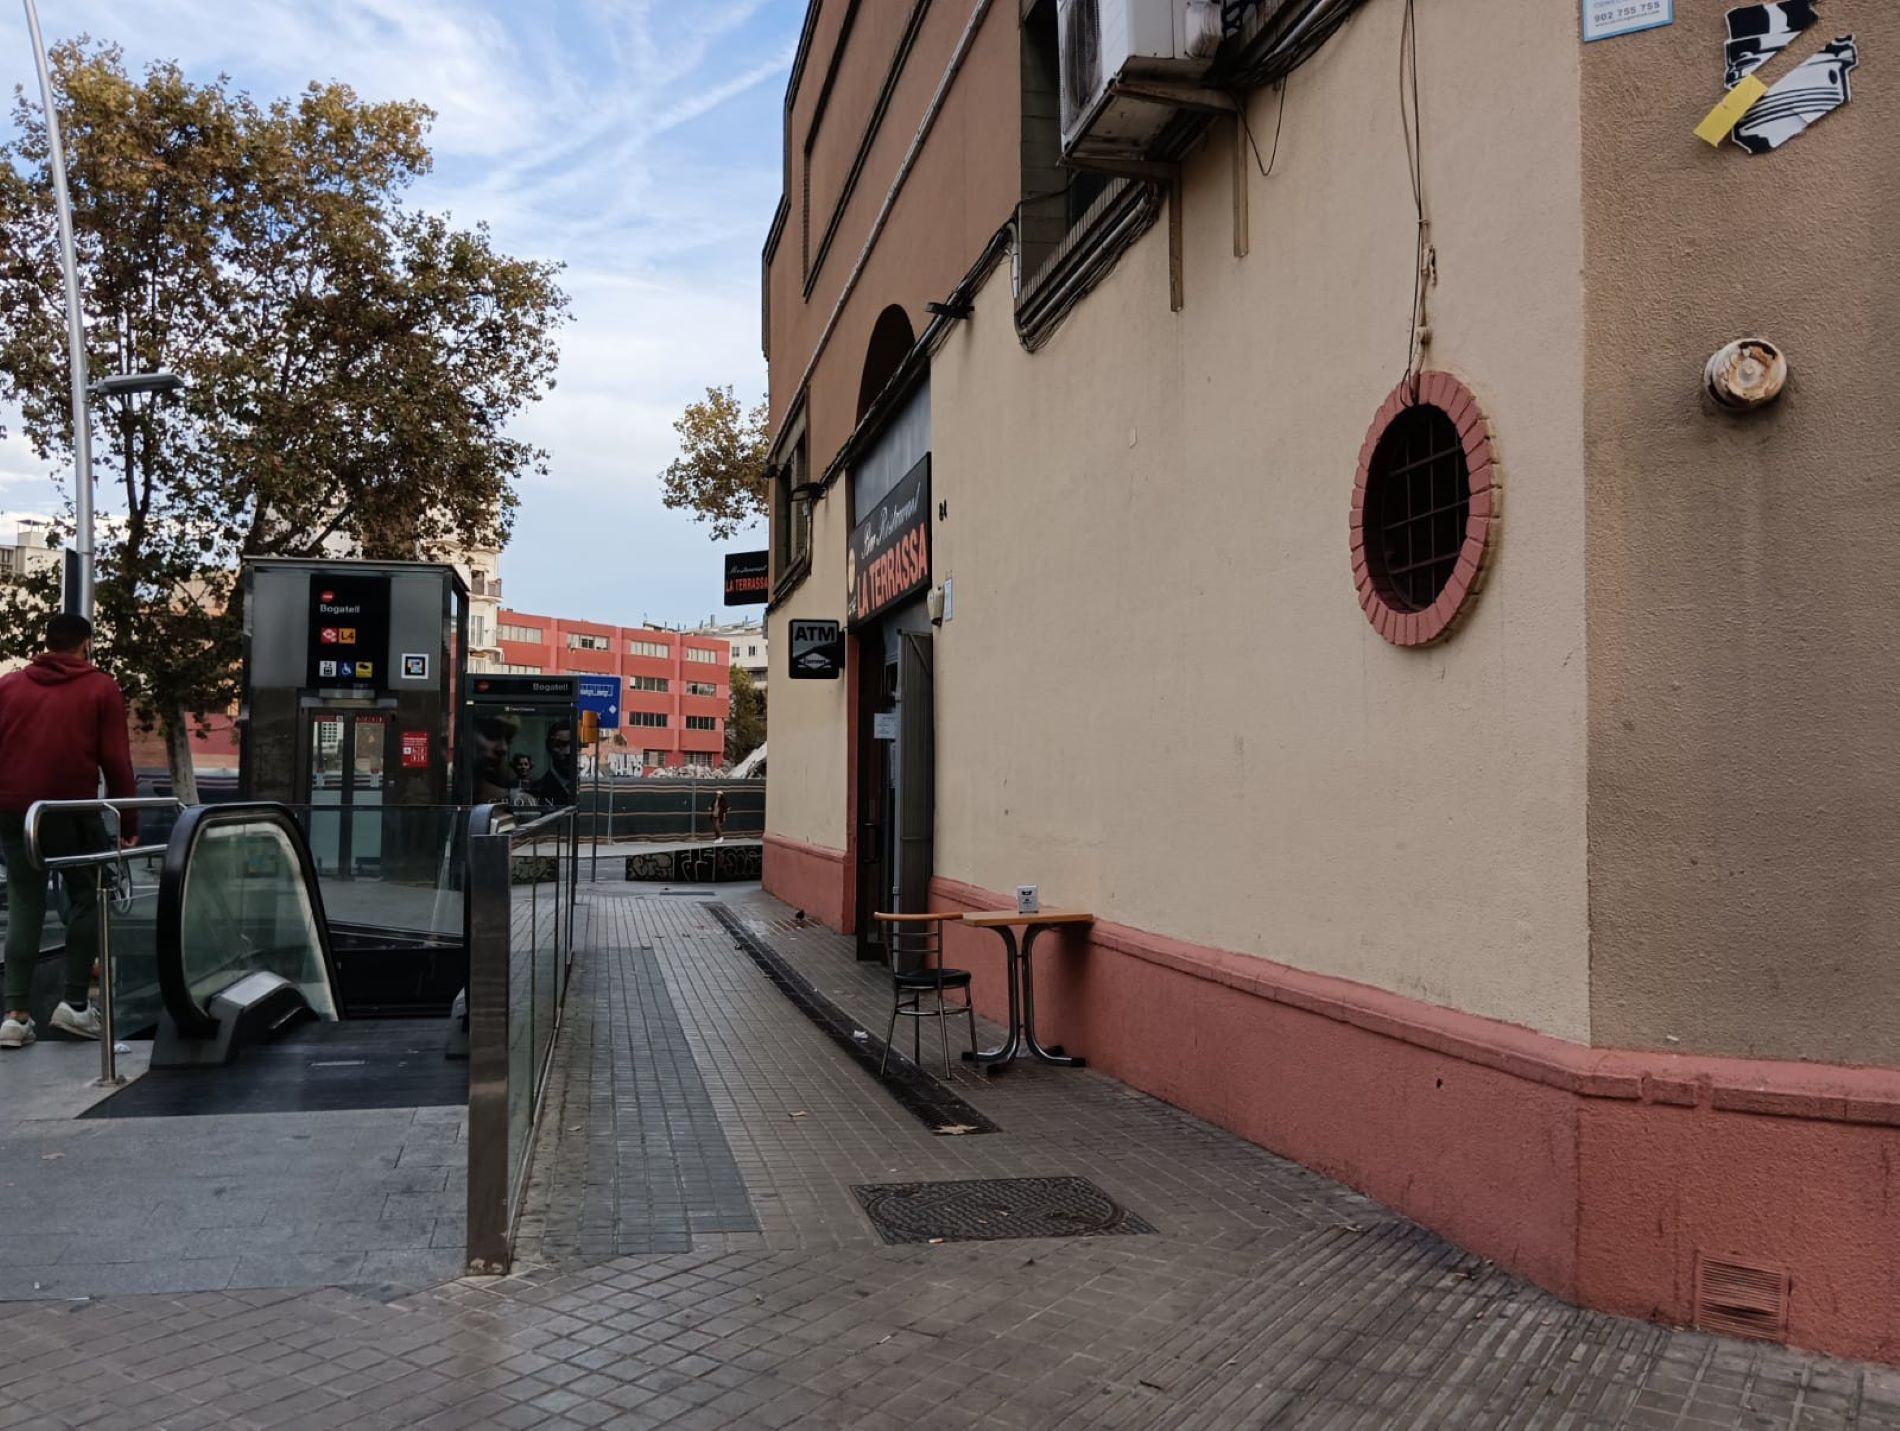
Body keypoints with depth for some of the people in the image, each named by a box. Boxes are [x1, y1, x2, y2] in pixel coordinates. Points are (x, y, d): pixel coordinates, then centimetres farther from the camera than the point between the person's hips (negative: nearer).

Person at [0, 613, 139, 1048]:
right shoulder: (100, 688, 3)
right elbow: (116, 761, -1)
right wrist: (128, 824, 3)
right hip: (72, 809, -3)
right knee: (86, 899, 10)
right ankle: (75, 1003, 5)